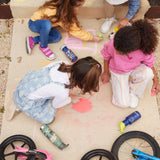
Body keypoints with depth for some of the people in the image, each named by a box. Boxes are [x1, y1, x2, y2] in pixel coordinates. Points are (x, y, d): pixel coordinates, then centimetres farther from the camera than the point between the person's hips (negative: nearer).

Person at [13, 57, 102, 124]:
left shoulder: (62, 64, -22)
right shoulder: (63, 93, -34)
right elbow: (56, 105, -9)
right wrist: (70, 99, 11)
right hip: (26, 100, -5)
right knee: (48, 119, 14)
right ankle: (19, 108, 15)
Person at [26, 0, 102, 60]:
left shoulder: (64, 8, -12)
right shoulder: (59, 13, -34)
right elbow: (74, 30, -26)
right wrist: (92, 38, -20)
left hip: (44, 24, 8)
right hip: (34, 23, -8)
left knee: (57, 37, -16)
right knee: (47, 23, -39)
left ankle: (33, 40, -7)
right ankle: (43, 46, -15)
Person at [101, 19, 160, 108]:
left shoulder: (144, 51, -34)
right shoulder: (113, 45, -35)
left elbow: (150, 64, -10)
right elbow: (106, 54, -10)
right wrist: (106, 72, 0)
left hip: (134, 70, 1)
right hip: (118, 73, 0)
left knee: (148, 73, -36)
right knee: (123, 103, -12)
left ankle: (132, 91, -5)